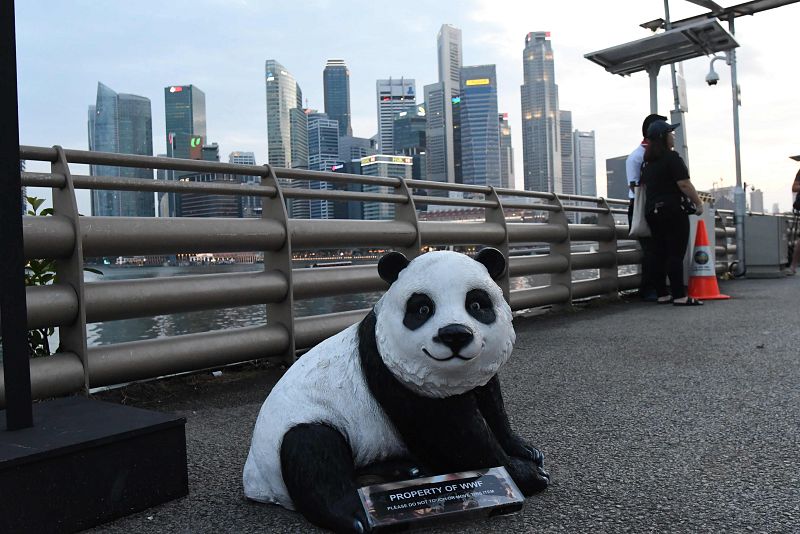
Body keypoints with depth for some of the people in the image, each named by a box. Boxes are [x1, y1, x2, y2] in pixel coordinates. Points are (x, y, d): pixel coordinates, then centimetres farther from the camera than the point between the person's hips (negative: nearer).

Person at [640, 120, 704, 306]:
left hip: (652, 210, 8)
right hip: (673, 210, -8)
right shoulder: (672, 157, -11)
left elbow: (645, 185, 19)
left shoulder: (648, 162, 14)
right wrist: (698, 203, -6)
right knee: (676, 254, -8)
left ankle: (662, 294, 11)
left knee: (659, 254, 8)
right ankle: (680, 296, -9)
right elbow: (684, 184, -15)